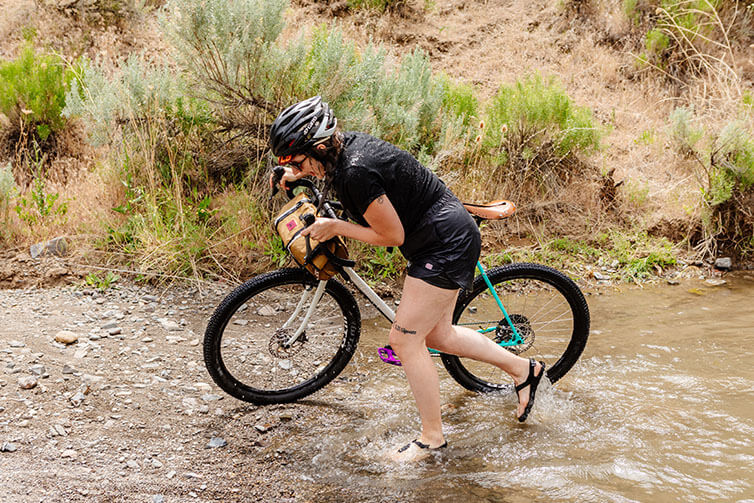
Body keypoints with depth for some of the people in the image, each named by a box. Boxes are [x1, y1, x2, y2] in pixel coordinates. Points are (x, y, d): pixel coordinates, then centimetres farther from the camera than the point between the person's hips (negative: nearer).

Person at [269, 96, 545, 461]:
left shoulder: (357, 173, -27)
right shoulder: (347, 146, 0)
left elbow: (392, 235, -19)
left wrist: (335, 227, -11)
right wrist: (300, 175, 12)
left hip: (445, 244, -10)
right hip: (449, 235, 10)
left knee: (404, 340, -4)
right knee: (437, 336, 19)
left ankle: (432, 437, 11)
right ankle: (523, 369, 33)